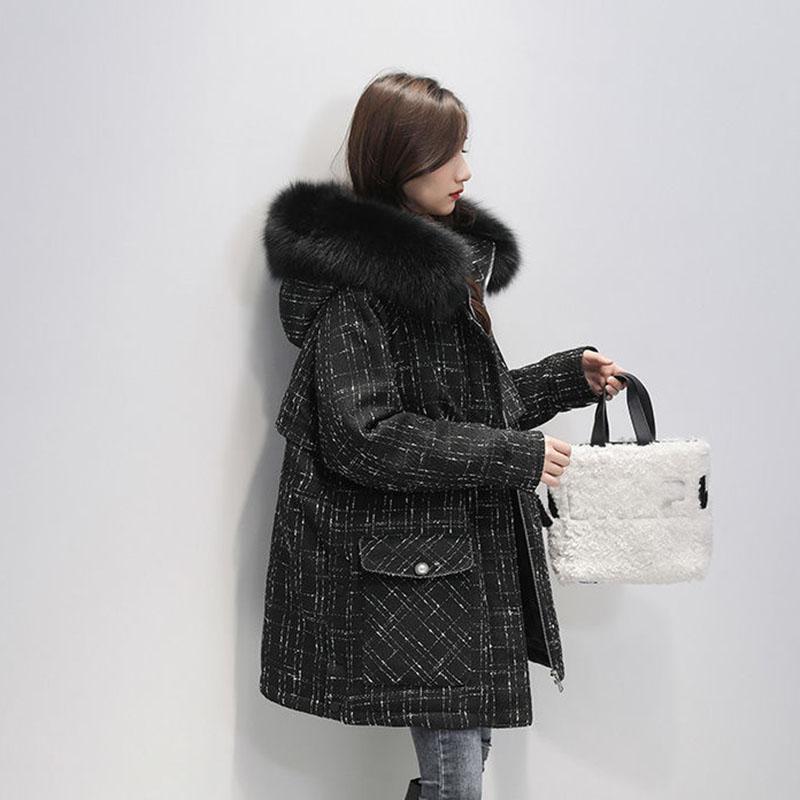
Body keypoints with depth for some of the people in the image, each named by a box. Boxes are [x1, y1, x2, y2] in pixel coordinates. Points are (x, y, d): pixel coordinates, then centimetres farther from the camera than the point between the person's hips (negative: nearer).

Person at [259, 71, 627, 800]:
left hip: (461, 554, 9)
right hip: (402, 568, -8)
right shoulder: (354, 278, -15)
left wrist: (570, 377, 11)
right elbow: (363, 435, -22)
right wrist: (514, 458, -19)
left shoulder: (442, 256, 13)